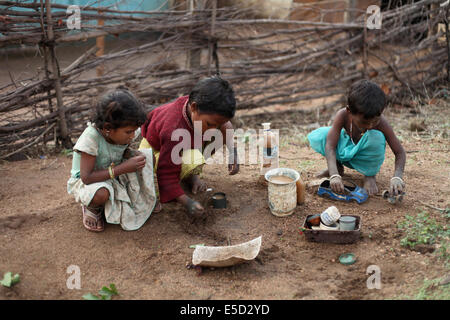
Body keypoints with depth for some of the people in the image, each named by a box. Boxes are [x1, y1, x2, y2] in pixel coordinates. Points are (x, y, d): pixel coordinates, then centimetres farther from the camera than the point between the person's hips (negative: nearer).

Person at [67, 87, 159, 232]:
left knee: (149, 157, -8)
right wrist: (122, 168, -37)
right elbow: (86, 177, -34)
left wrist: (133, 155, -21)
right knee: (101, 193, -41)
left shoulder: (122, 134, -16)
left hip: (114, 176, 6)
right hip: (85, 181, -6)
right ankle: (91, 208, -3)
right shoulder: (91, 138, -34)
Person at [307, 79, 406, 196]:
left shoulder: (380, 122, -28)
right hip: (347, 149, 1)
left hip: (365, 155, -1)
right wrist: (334, 175, -50)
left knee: (376, 137, -36)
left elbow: (400, 152, -24)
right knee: (316, 137, -26)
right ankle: (338, 165, 4)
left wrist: (397, 177, -43)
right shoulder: (343, 115, -28)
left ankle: (370, 174, -7)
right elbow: (330, 146, -34)